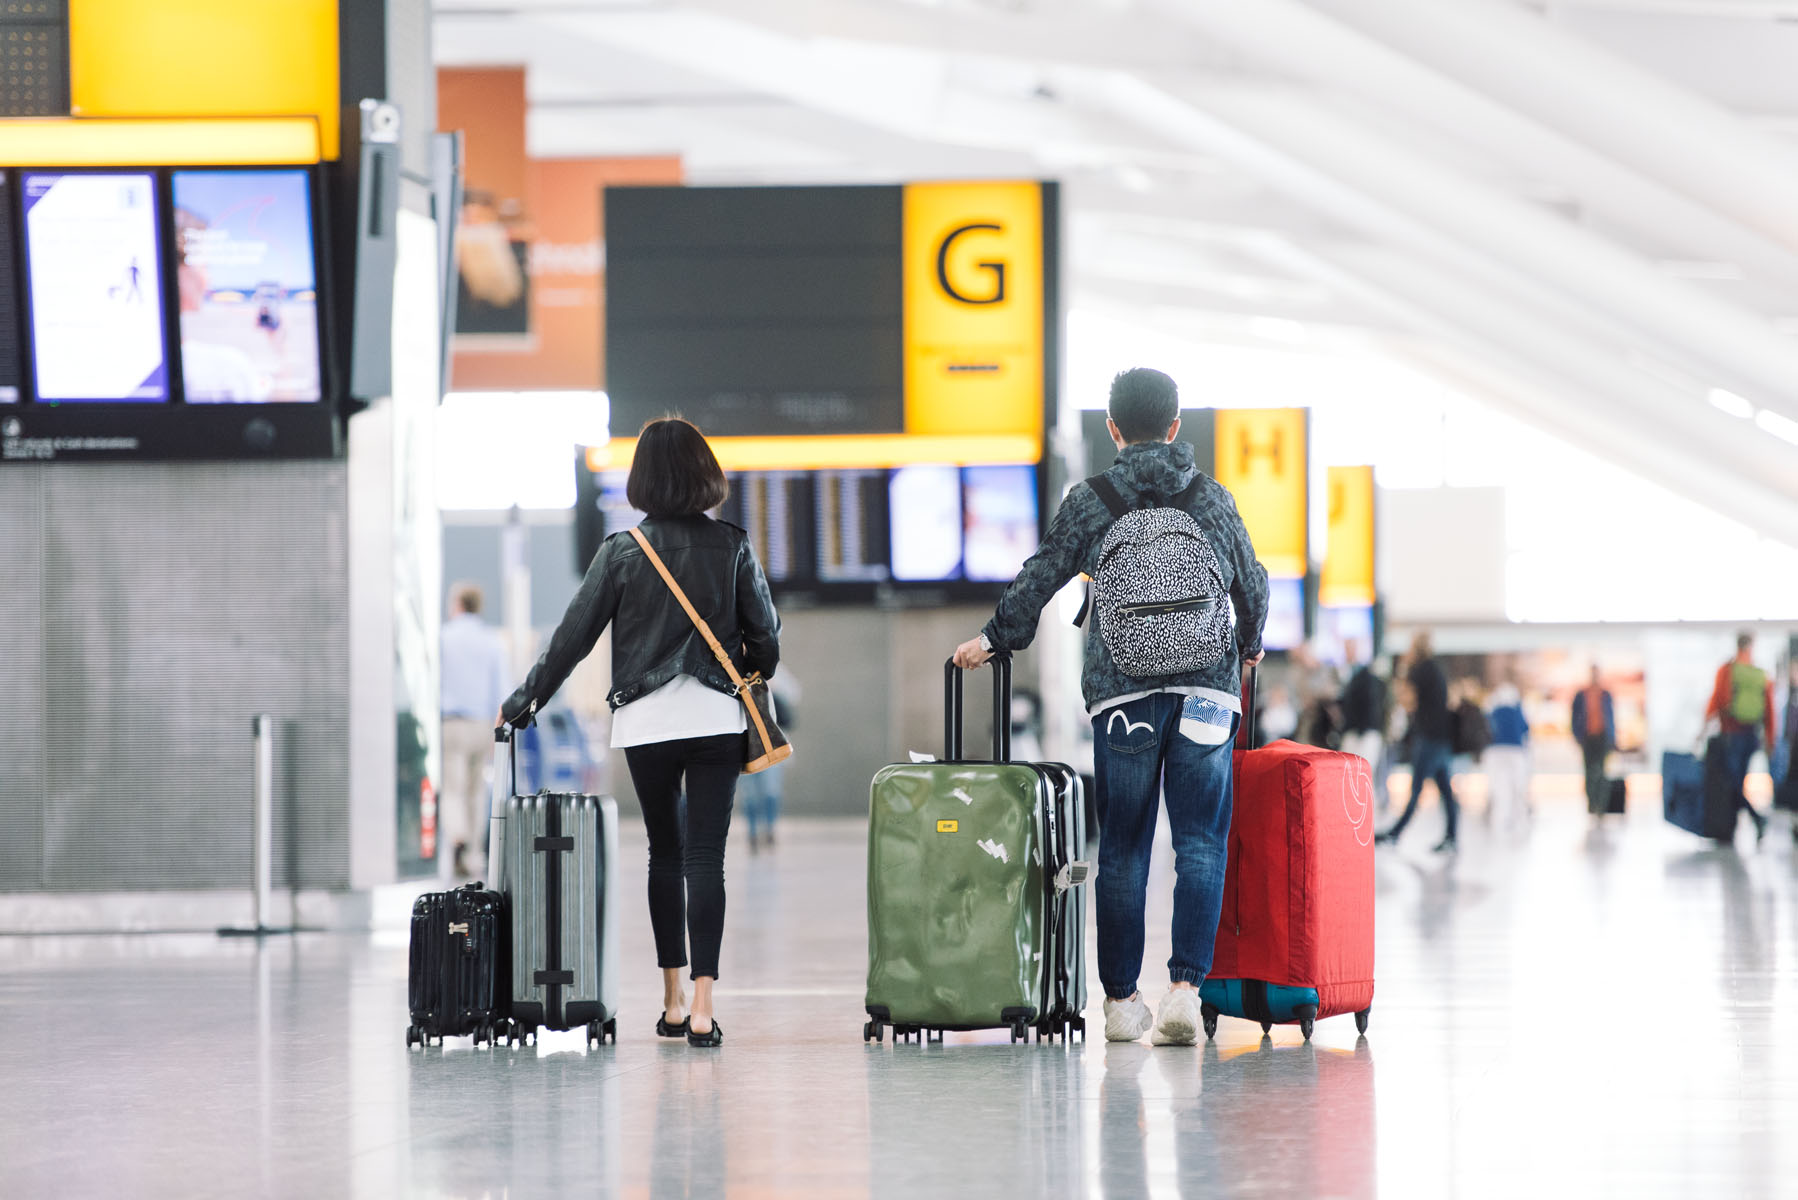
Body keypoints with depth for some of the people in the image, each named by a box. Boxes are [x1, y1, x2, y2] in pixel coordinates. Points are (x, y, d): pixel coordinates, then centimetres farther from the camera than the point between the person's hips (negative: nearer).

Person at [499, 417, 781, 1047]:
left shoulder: (623, 549, -3)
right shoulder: (732, 546, 0)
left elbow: (573, 635, 0)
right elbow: (765, 634, 3)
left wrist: (522, 704, 10)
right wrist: (752, 683, 24)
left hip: (646, 722, 0)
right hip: (717, 717, 0)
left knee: (665, 853, 14)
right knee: (705, 856, -3)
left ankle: (673, 1000, 17)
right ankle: (702, 1006, -14)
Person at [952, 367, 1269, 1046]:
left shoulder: (1089, 501, 2)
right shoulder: (1213, 498, 8)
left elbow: (1039, 579, 6)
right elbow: (1251, 585, 19)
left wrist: (994, 639, 22)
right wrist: (1248, 645, 38)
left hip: (1122, 689, 0)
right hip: (1207, 685, 0)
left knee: (1122, 849, 6)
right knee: (1200, 842, -1)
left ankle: (1121, 999, 9)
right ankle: (1186, 989, -14)